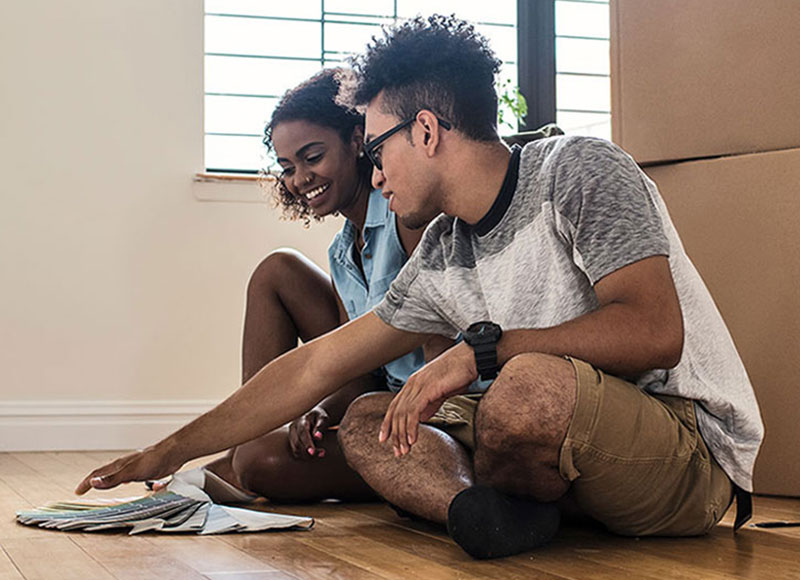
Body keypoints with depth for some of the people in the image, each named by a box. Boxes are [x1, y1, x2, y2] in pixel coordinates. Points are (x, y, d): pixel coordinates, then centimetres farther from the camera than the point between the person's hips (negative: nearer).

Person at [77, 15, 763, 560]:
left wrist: (479, 349, -24)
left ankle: (480, 496, -6)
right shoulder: (440, 259, 8)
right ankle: (493, 511, -23)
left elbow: (655, 331, -26)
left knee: (532, 383, -38)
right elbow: (316, 367, 12)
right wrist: (169, 451, 13)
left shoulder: (578, 171, -12)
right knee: (366, 424, 4)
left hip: (693, 451, -8)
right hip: (572, 458, 8)